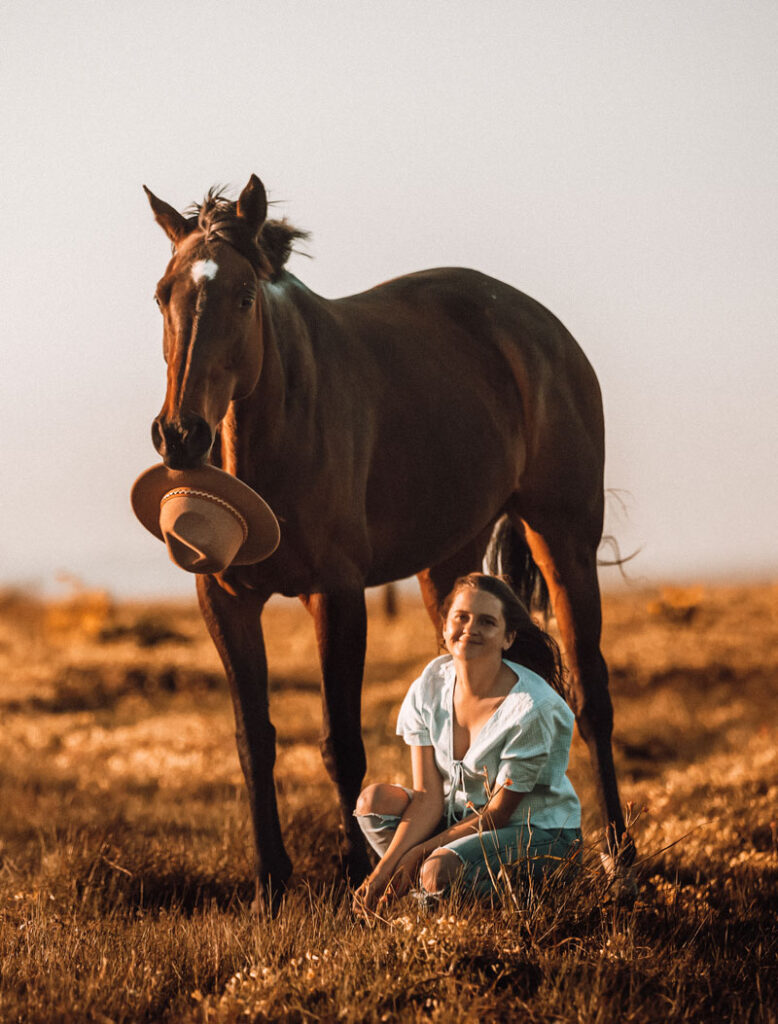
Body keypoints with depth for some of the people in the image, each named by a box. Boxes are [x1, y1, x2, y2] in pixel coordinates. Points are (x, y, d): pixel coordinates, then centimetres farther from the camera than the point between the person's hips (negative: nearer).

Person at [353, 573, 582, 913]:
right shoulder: (428, 689, -7)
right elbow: (429, 797, -10)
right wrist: (385, 867, -24)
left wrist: (415, 856, -21)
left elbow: (497, 814, -19)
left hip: (539, 832, -6)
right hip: (465, 817, 6)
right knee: (375, 799, -12)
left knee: (440, 869, -31)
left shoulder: (532, 708, -24)